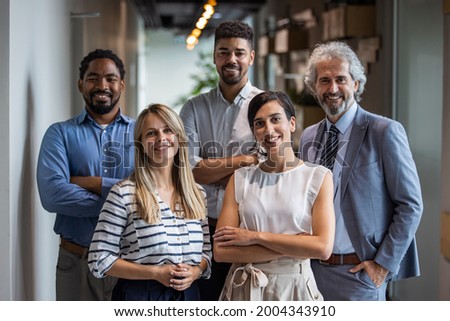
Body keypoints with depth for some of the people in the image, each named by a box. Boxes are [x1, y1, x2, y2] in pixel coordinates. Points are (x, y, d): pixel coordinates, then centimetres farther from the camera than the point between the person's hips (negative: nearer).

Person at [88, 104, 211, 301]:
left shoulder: (197, 194, 4)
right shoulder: (123, 194, -10)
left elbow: (206, 252, 12)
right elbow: (99, 260, -11)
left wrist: (195, 271, -9)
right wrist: (155, 272, -17)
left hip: (186, 294, 4)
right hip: (139, 296, -4)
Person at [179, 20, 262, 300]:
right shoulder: (194, 108, 7)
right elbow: (188, 169, -5)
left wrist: (210, 171, -7)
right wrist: (242, 160, -9)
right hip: (204, 227, 2)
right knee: (206, 298, 9)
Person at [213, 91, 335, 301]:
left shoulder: (318, 177, -4)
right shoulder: (240, 179, 0)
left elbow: (323, 247, -15)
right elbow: (221, 251, -9)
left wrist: (256, 236, -13)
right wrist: (293, 248, -15)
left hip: (294, 289, -1)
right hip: (244, 290, 1)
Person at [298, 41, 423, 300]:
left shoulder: (385, 132, -8)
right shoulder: (308, 137, 10)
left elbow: (410, 206, -8)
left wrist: (384, 264, -11)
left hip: (358, 272, -5)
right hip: (312, 268, 5)